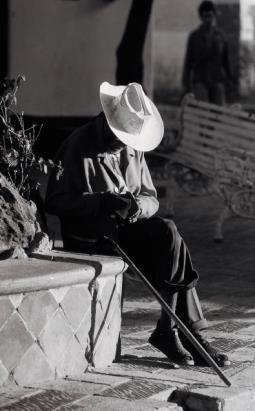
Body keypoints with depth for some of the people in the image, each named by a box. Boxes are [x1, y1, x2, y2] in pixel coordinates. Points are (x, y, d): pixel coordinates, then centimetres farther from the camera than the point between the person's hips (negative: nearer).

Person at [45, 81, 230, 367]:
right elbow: (55, 201, -12)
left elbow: (150, 198, 15)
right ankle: (186, 329, -16)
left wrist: (137, 205, -12)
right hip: (89, 234, -6)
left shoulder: (133, 149, 12)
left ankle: (169, 330, -18)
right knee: (171, 239, -26)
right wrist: (102, 202, -26)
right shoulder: (78, 146, -9)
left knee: (168, 236, -26)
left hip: (127, 228, 6)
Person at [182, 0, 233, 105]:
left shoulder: (220, 36, 11)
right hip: (200, 81, -2)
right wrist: (186, 83, 2)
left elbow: (226, 60, 14)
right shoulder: (194, 36, 6)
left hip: (217, 80, 2)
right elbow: (188, 61, 7)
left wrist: (229, 81, 9)